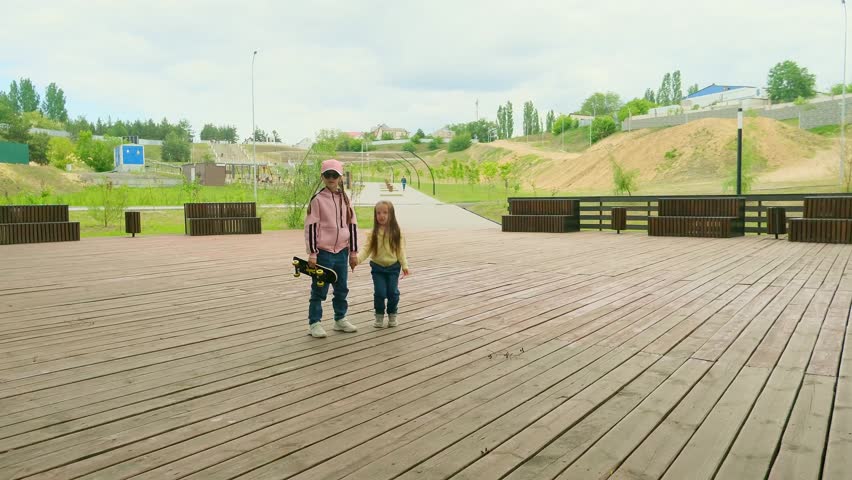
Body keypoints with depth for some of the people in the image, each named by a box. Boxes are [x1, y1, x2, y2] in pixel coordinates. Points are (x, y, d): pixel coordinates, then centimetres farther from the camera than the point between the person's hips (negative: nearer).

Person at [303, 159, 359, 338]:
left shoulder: (345, 199, 8)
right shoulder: (318, 199, -6)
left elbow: (352, 225, 11)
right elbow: (310, 226, -8)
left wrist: (353, 251, 8)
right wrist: (312, 253, -12)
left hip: (342, 251, 5)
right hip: (324, 251, -5)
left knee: (342, 288, 13)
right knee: (319, 290, 1)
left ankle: (340, 319, 27)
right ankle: (314, 323, 11)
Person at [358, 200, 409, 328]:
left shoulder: (396, 232, -4)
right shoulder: (373, 233, -5)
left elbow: (401, 250, -2)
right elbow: (367, 249, -7)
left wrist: (404, 265, -8)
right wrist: (357, 259, -23)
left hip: (393, 267, 0)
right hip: (377, 267, 0)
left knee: (393, 292, 2)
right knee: (379, 293, -2)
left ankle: (392, 315, 23)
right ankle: (379, 316, 18)